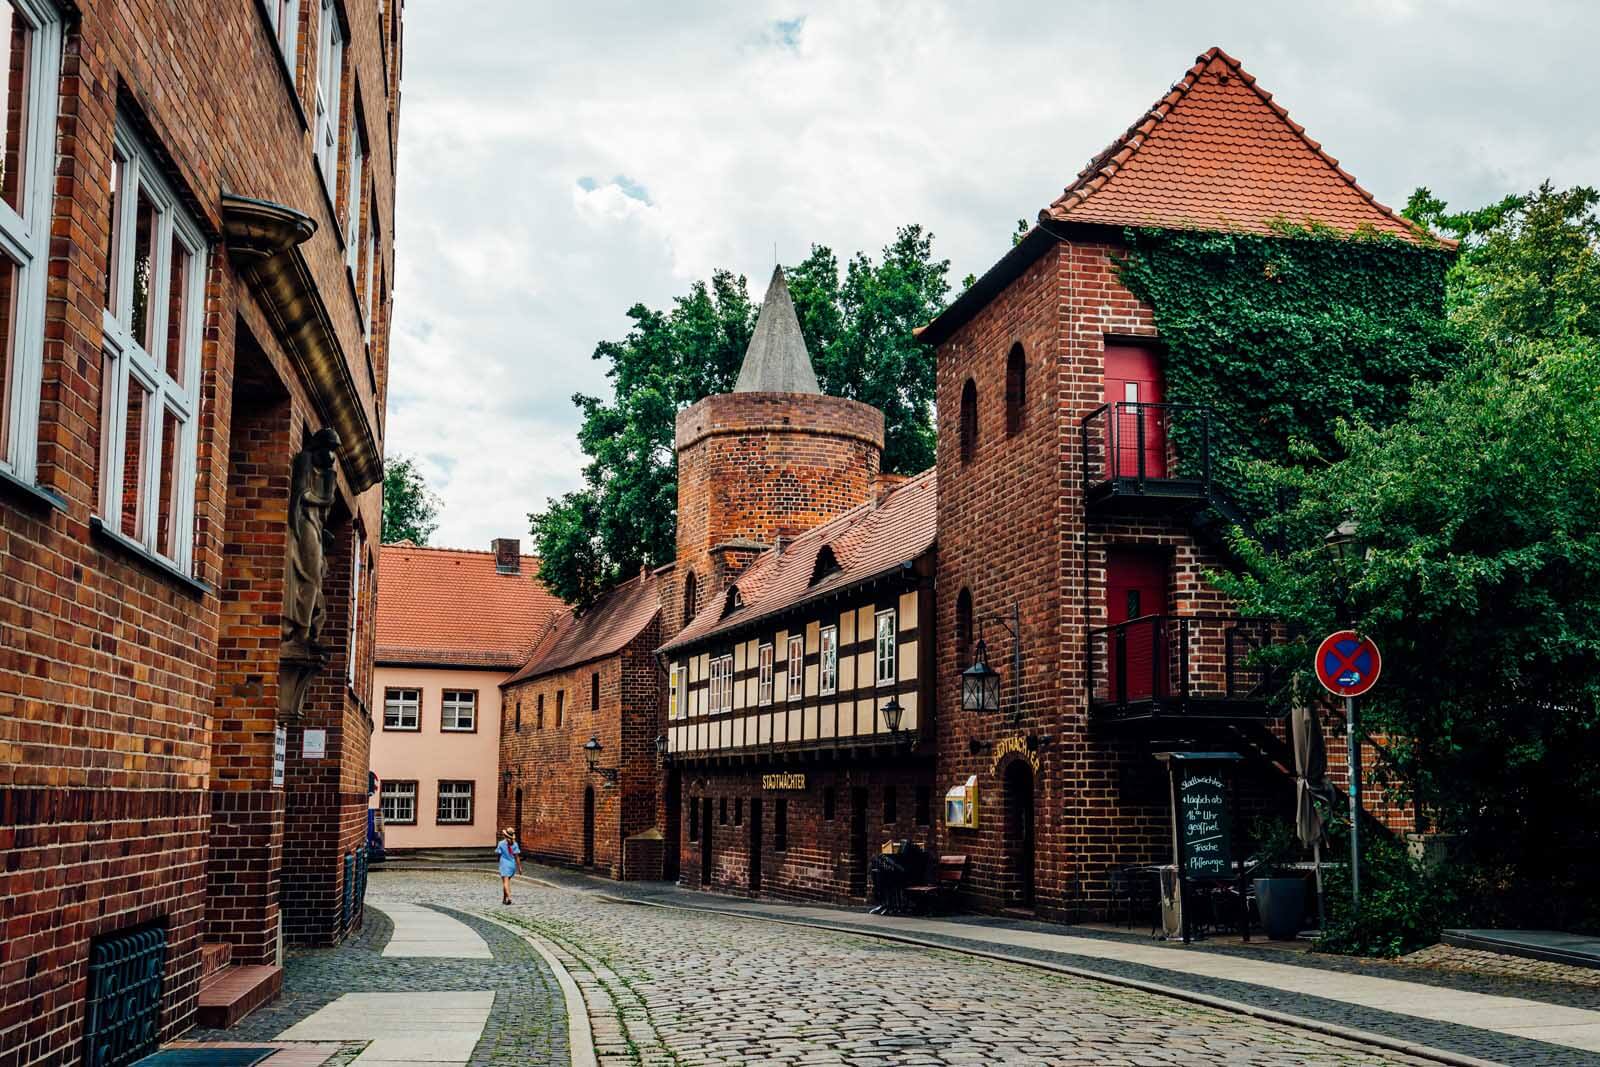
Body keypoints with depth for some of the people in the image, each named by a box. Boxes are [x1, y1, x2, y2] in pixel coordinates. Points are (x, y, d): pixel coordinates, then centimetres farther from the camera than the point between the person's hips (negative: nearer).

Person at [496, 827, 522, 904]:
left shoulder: (501, 843, -10)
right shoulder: (515, 844, -3)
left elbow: (497, 853, -2)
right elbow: (517, 856, -5)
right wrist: (519, 867, -2)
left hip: (504, 865, -4)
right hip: (513, 865, 4)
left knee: (505, 882, -8)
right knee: (507, 881, 20)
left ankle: (509, 897, -28)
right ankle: (504, 899, 27)